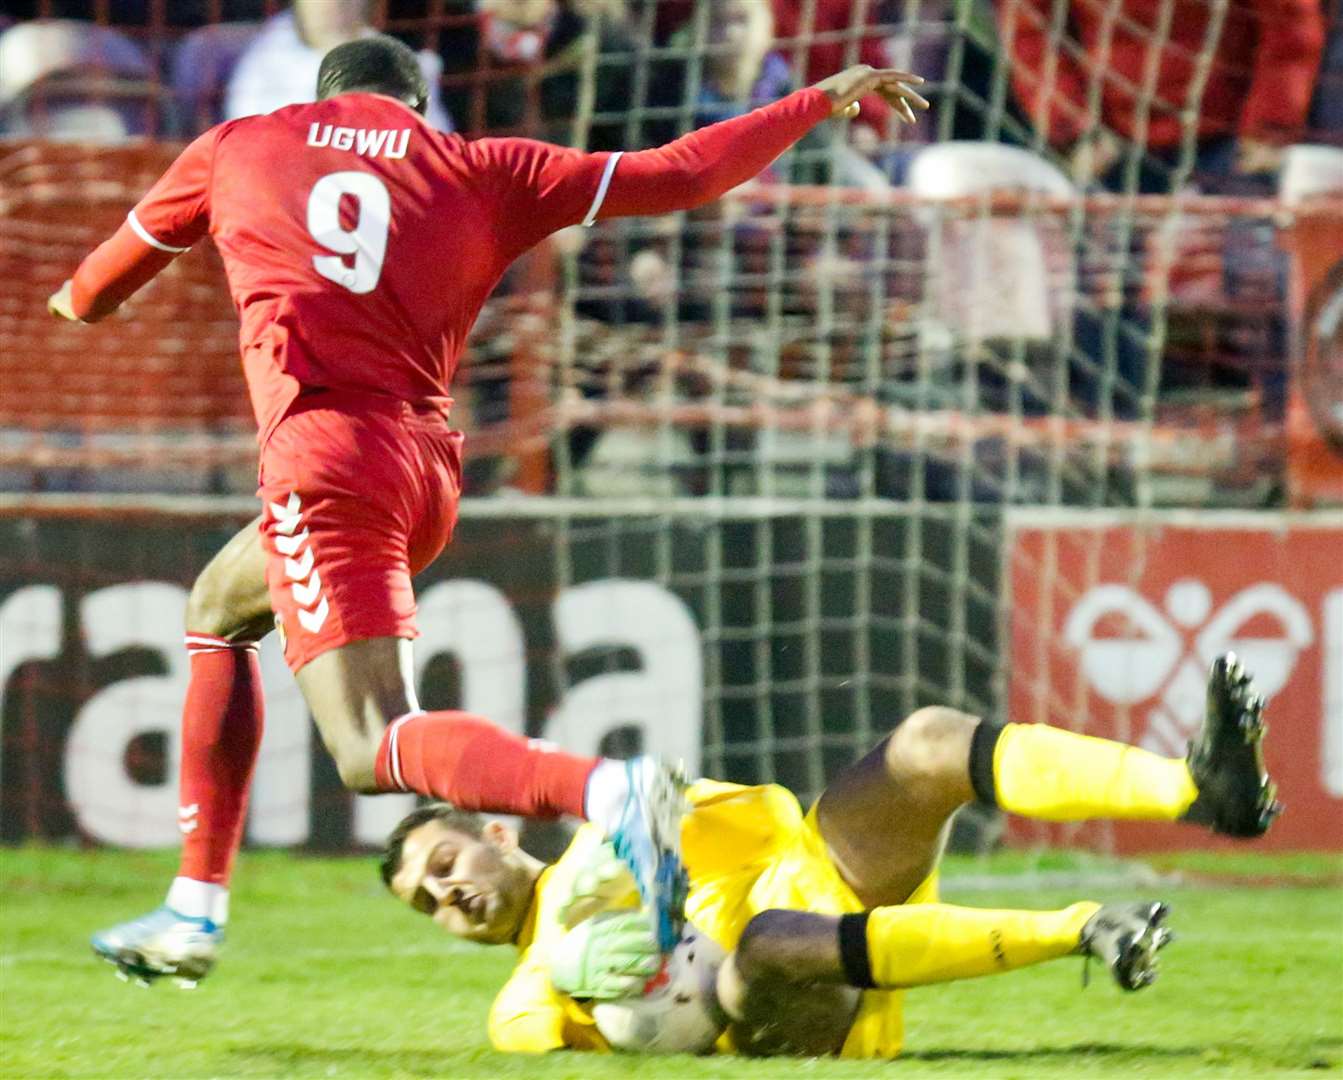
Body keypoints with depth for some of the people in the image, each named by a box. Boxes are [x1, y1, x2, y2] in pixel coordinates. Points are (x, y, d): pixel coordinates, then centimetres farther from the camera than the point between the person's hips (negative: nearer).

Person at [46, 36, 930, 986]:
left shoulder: (236, 150, 14)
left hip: (324, 458, -5)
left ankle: (607, 793, -44)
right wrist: (822, 102, 21)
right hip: (429, 470, 5)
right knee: (218, 610, 30)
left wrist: (81, 299, 58)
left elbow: (129, 251, 34)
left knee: (375, 748, -17)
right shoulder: (478, 170, 13)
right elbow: (678, 175, 10)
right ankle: (195, 914, 29)